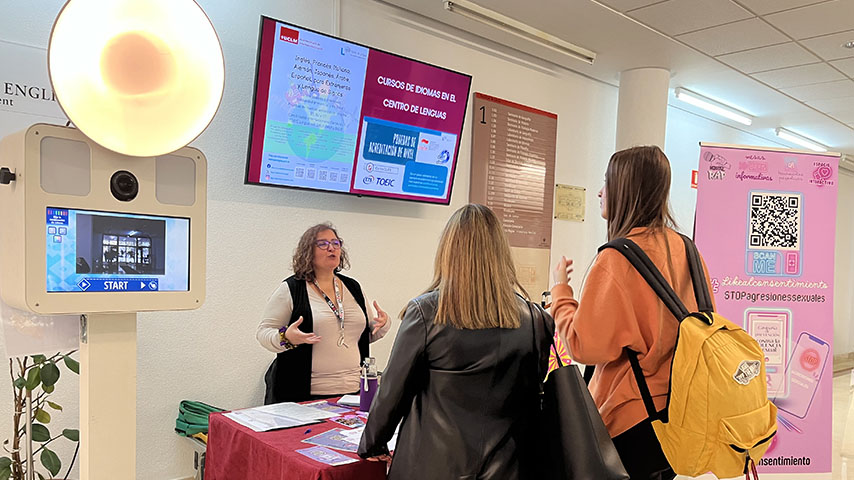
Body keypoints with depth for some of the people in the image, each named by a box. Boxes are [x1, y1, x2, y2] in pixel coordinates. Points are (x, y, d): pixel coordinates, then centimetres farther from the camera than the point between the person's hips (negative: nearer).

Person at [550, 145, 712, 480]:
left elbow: (584, 346, -18)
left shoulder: (616, 258, -20)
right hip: (680, 406, 7)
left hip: (633, 416, -7)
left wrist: (560, 289, -5)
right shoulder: (684, 249, 2)